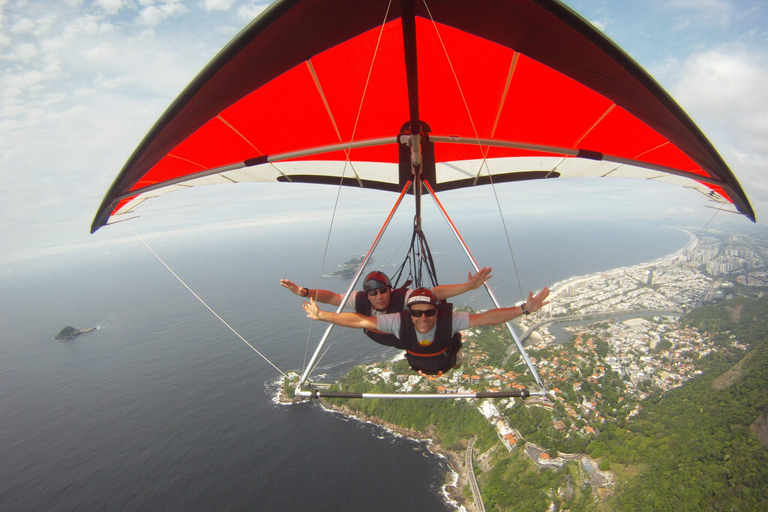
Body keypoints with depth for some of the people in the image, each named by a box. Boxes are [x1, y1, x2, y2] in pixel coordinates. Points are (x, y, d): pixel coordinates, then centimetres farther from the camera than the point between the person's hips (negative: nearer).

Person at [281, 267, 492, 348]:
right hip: (394, 340, 4)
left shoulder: (402, 297, -43)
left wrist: (467, 286, -63)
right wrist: (304, 292, -41)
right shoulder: (360, 300, -32)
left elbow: (435, 292, -51)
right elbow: (331, 297, -27)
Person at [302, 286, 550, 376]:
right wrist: (322, 315, -46)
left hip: (447, 365, -1)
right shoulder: (399, 321, -44)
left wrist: (524, 309, -55)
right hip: (417, 368, 1)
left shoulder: (449, 319, -46)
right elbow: (358, 321, -43)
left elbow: (486, 317, -47)